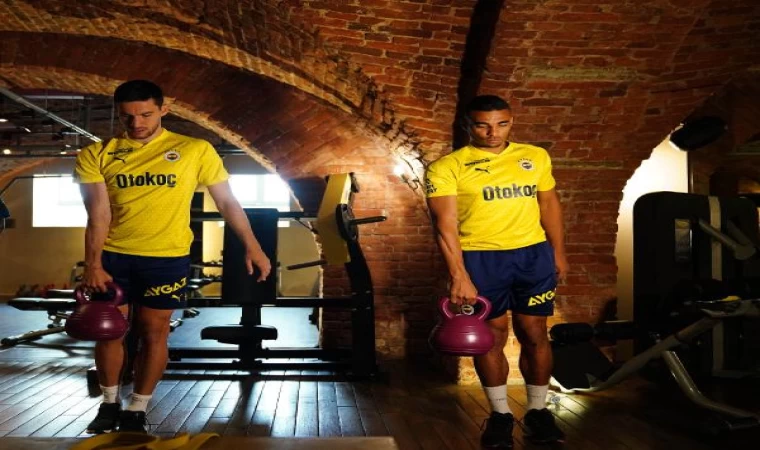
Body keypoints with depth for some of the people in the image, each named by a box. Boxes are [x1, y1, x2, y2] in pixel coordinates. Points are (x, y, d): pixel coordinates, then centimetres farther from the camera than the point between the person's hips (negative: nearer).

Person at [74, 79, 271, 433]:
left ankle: (136, 410, 19)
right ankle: (110, 403, 30)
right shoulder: (97, 155, 0)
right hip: (112, 255, 2)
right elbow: (98, 214, -6)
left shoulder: (195, 150, -3)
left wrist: (252, 247, -2)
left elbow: (227, 202, 1)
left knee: (153, 331, 3)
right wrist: (92, 264, -16)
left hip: (166, 257, -1)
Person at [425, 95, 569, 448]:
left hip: (534, 254, 3)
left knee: (534, 334, 7)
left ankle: (537, 410, 23)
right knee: (491, 336, 6)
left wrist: (558, 253, 14)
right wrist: (459, 276, -19)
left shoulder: (535, 157, 8)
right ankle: (500, 414, 22)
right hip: (480, 259, -3)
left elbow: (549, 204, 17)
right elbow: (445, 225, -12)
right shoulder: (447, 167, -6)